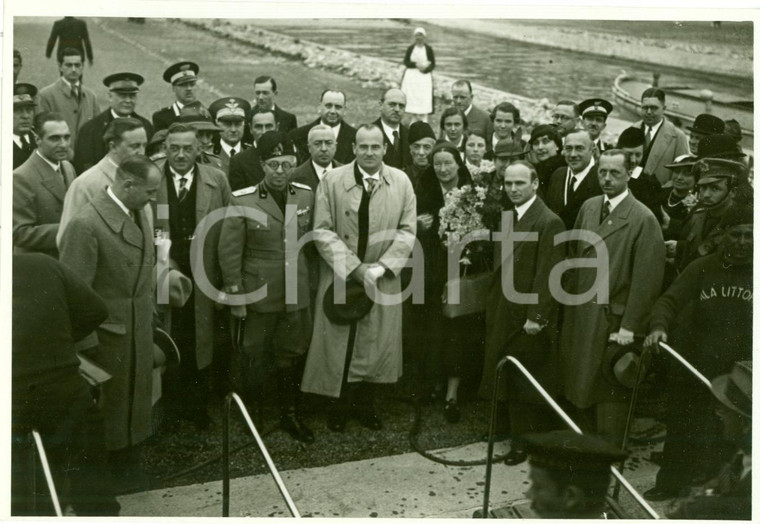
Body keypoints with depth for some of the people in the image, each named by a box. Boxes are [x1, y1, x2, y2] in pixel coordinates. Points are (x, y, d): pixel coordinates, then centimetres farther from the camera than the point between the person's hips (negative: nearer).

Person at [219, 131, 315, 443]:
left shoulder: (307, 196, 1)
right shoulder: (242, 201, -10)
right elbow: (229, 251, -7)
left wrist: (309, 281, 10)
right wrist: (235, 297, -7)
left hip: (297, 296, 3)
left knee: (293, 358, 14)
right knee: (254, 358, 10)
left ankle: (290, 415, 31)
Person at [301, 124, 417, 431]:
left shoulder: (401, 182, 0)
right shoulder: (332, 181, -6)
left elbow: (407, 230, -1)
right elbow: (322, 231, -9)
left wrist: (381, 267, -14)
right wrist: (356, 268, -16)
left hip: (383, 280, 2)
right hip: (340, 276, -2)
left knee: (378, 342, 10)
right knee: (336, 342, 5)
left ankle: (366, 403, 27)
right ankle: (337, 405, 22)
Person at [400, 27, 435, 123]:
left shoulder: (428, 49, 0)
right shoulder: (410, 49, 4)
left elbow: (433, 64, 0)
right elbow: (406, 62, -1)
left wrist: (425, 69, -18)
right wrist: (416, 65, -16)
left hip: (424, 76, -2)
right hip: (411, 76, 2)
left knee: (424, 100, -7)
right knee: (412, 99, 1)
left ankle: (424, 121, -4)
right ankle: (414, 120, 12)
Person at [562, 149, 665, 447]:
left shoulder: (643, 219, -11)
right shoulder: (588, 207, 8)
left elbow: (646, 279, -14)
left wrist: (630, 326, -15)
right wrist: (570, 298, 8)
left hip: (614, 321, -6)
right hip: (579, 315, 6)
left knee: (610, 394, 2)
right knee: (580, 386, 14)